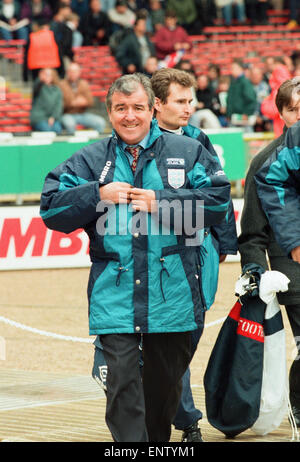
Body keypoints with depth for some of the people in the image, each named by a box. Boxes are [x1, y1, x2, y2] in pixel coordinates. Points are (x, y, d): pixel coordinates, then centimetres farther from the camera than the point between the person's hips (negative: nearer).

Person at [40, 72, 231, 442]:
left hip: (172, 296, 1)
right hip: (113, 296, -1)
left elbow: (218, 202, -4)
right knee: (121, 381, -12)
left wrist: (161, 202, -11)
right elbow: (51, 209, 3)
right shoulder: (90, 160, 7)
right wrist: (99, 195, -10)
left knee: (165, 382, 14)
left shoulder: (188, 152, 4)